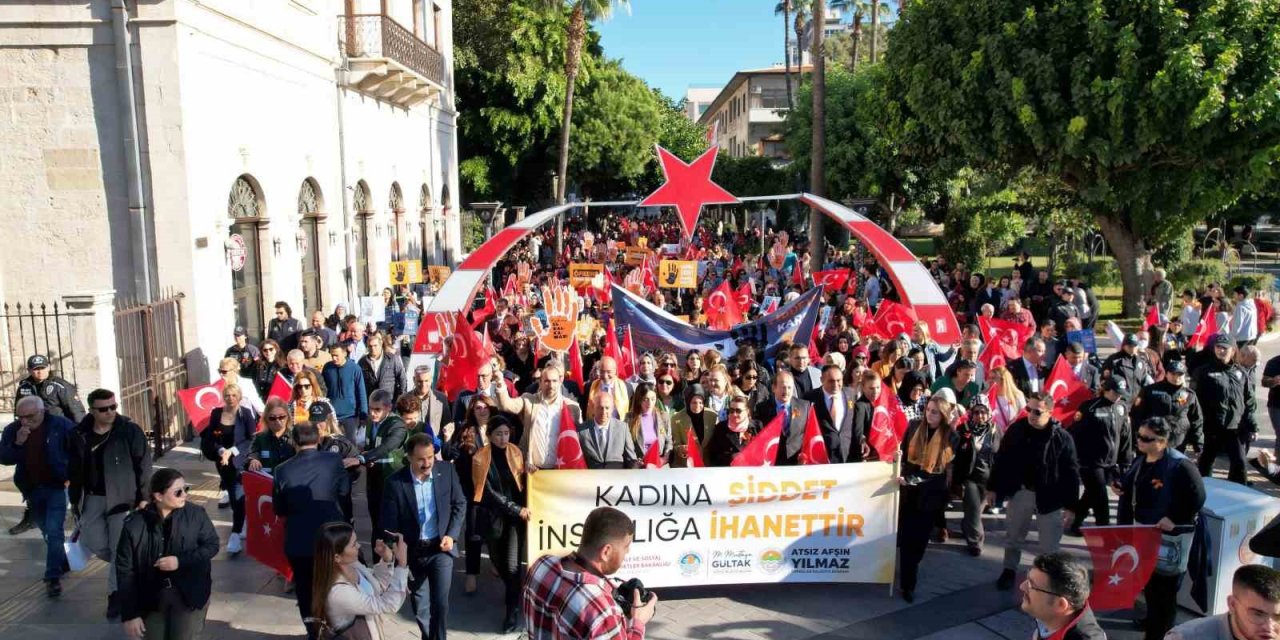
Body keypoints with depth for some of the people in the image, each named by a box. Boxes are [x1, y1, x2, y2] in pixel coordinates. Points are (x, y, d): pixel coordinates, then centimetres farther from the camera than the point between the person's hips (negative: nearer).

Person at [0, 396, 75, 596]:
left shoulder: (61, 425, -13)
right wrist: (17, 443, -24)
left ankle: (53, 577, -7)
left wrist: (71, 477, -10)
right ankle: (62, 563, 37)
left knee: (54, 532, -11)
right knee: (48, 532, 19)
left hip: (56, 487, -5)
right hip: (32, 490, 5)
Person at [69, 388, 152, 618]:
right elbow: (74, 469, 10)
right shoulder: (80, 434, 0)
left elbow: (143, 465, -9)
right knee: (92, 543, 7)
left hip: (122, 497, -4)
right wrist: (74, 499, 11)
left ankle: (116, 593, 11)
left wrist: (143, 497, -12)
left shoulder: (130, 430, -11)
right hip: (92, 498, 4)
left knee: (120, 547, -2)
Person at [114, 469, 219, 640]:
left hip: (190, 593, -1)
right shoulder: (134, 524, -11)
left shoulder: (196, 514, -11)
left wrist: (181, 561, -17)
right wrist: (129, 614, -6)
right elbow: (125, 571, -6)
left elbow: (211, 545, 0)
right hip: (152, 596, 1)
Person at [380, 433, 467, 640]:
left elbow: (460, 504, 3)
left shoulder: (447, 470, -10)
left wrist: (451, 535, -8)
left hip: (440, 547, 0)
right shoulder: (395, 482, -14)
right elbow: (390, 525, -8)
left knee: (440, 602, -10)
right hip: (412, 551, 0)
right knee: (420, 609, 12)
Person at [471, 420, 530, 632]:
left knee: (513, 564, -9)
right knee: (498, 561, 15)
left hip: (516, 515, 0)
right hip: (493, 516, 0)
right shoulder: (481, 458, -9)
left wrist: (522, 508, -4)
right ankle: (513, 592, 44)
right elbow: (490, 493, -13)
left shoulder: (515, 452, 0)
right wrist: (517, 509, -18)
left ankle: (513, 611, 5)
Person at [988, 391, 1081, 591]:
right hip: (1019, 492, 3)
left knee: (1049, 546, 6)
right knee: (1014, 537, 18)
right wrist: (993, 488, 5)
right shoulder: (1016, 429, -6)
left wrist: (1071, 505, -11)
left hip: (1049, 498, -3)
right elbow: (1001, 460, 4)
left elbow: (1071, 473, -11)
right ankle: (1009, 571, 36)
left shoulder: (1062, 438, -15)